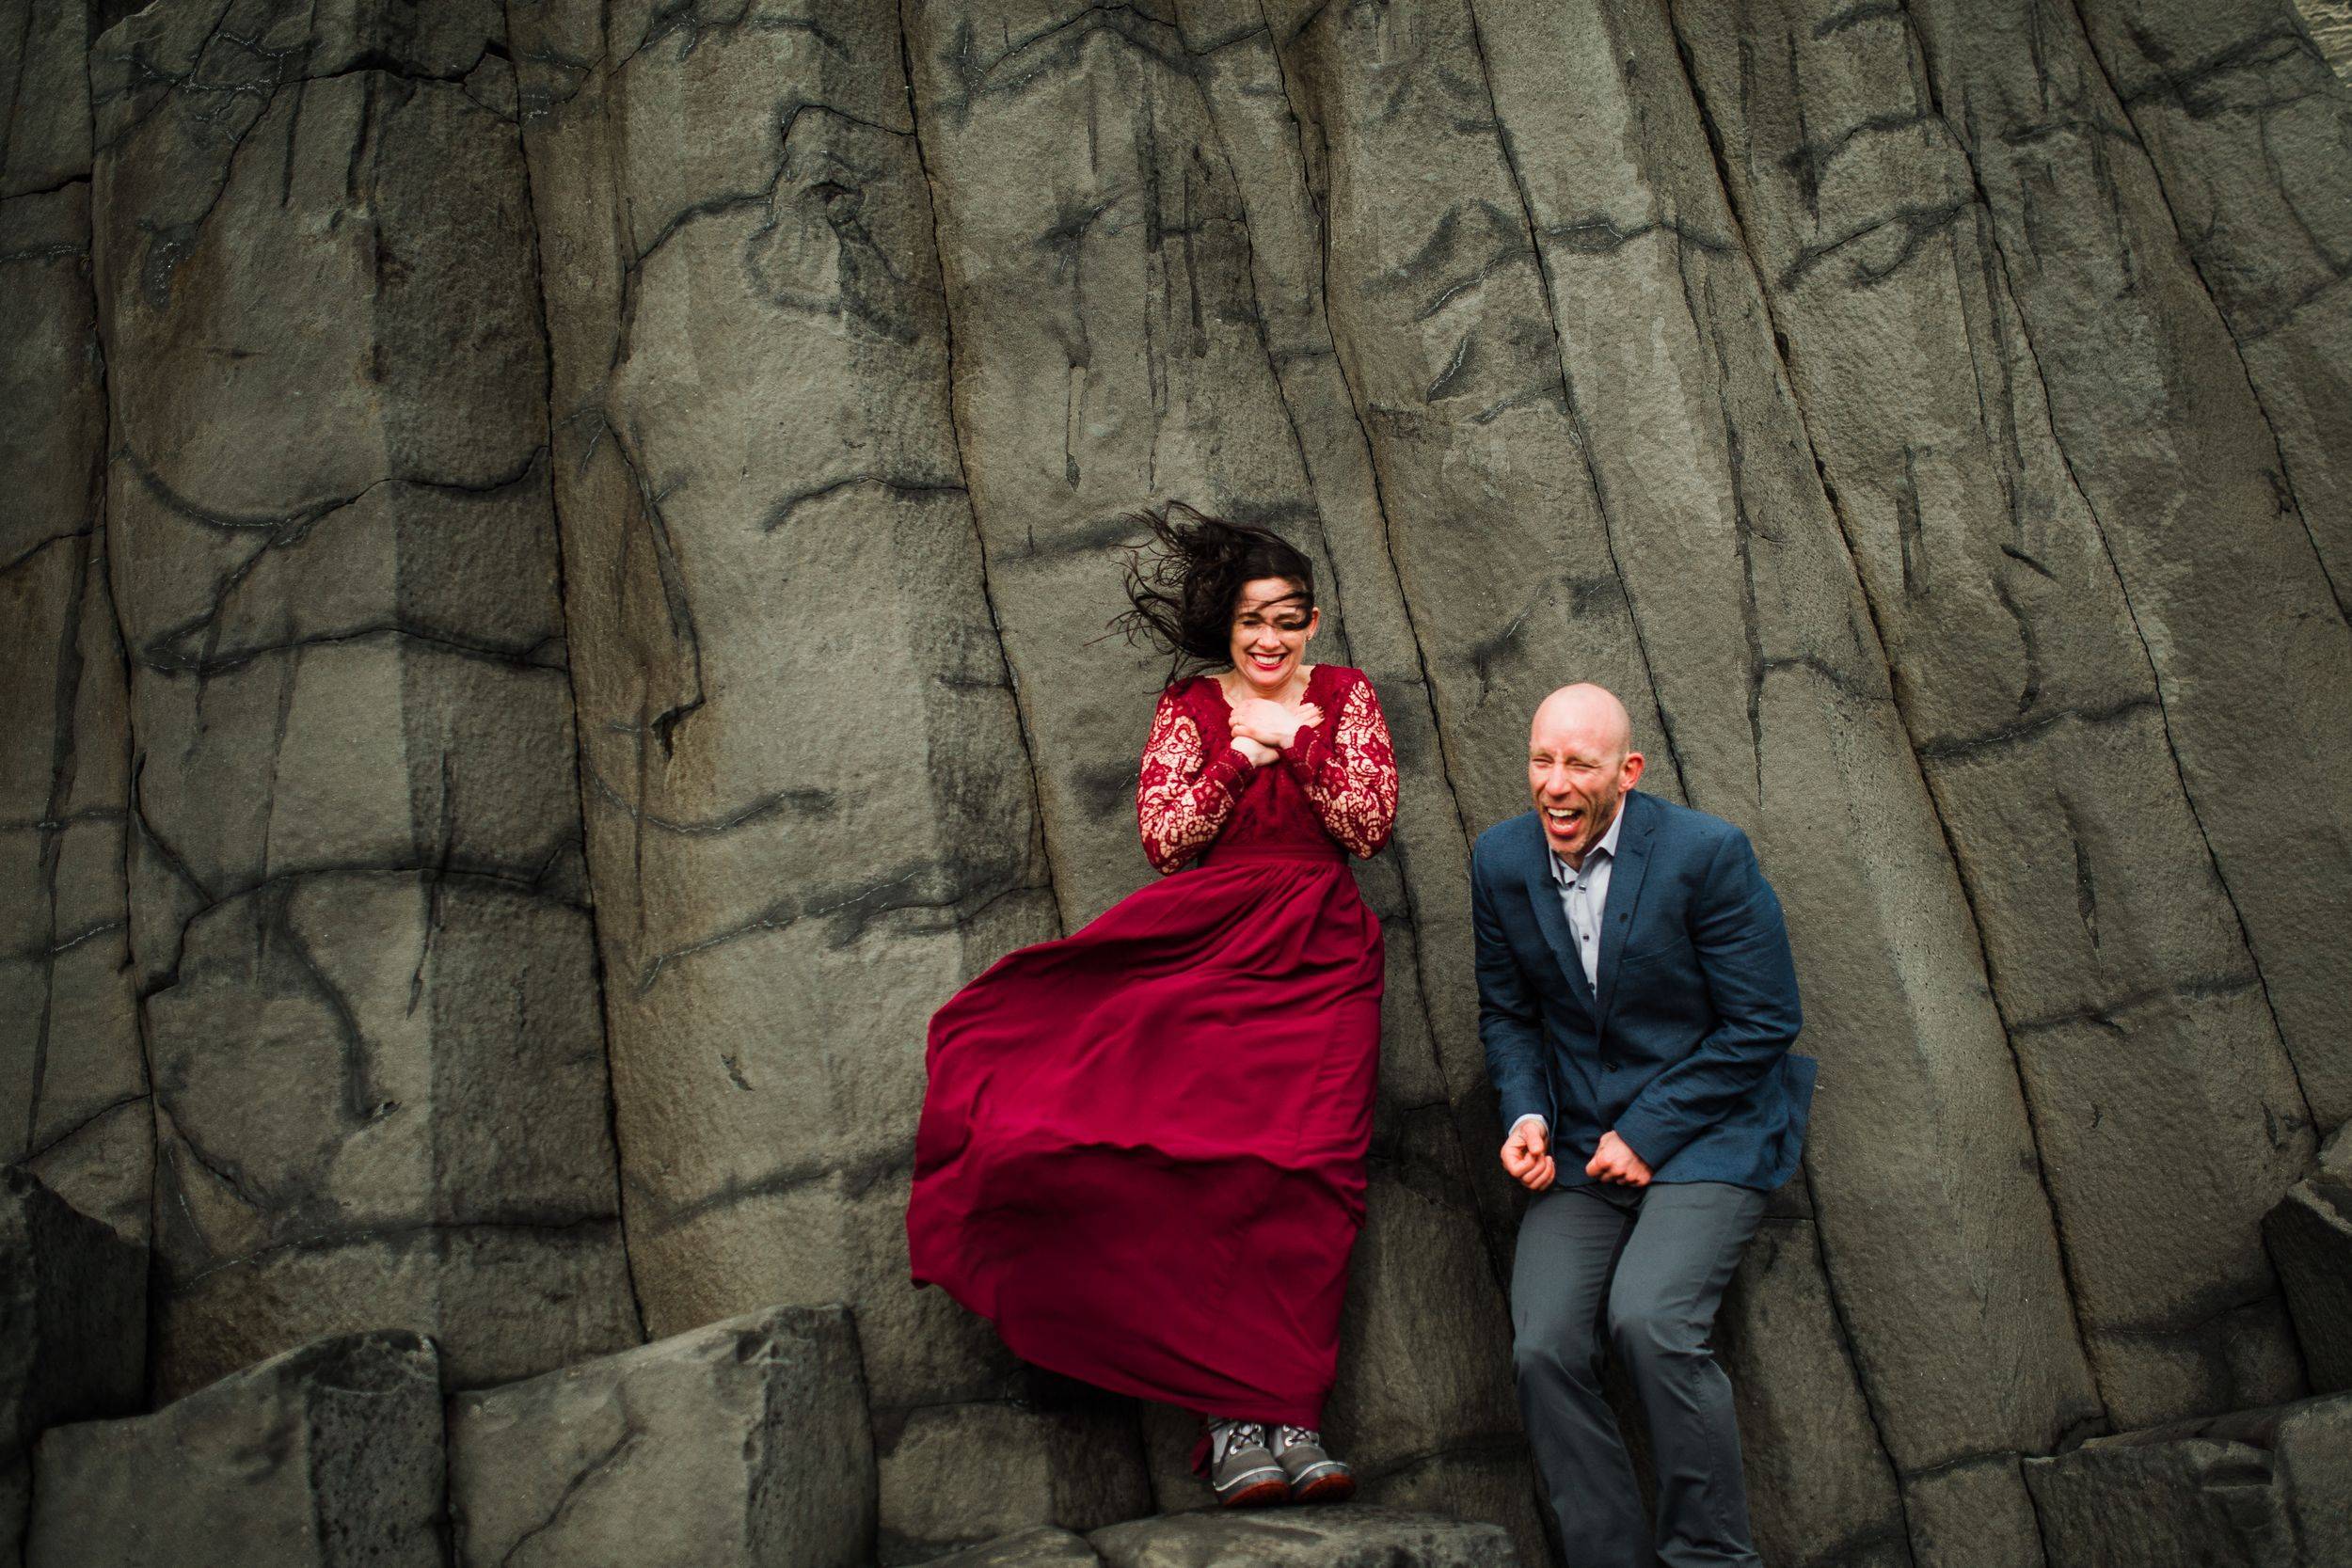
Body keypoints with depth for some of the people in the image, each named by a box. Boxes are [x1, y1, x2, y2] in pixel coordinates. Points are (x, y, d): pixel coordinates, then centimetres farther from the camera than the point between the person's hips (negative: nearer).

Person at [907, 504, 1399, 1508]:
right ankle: (1240, 1417, -19)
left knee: (1308, 1162, -17)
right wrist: (1243, 755, -4)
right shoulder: (1189, 708, 14)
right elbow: (1164, 838, 3)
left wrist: (1295, 742, -5)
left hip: (1319, 953, 1)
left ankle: (1287, 1419, -19)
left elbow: (1371, 826, 5)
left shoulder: (1344, 697, 16)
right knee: (1208, 1153, -20)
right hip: (1206, 938, 0)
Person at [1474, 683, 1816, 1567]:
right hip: (1578, 1149, 4)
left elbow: (1763, 1023, -8)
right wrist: (1526, 1116, -5)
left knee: (1648, 1321, -26)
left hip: (1704, 1134, -4)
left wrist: (1648, 1133, -11)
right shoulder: (1501, 860, 3)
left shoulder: (1706, 852, -11)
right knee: (1543, 1348, -15)